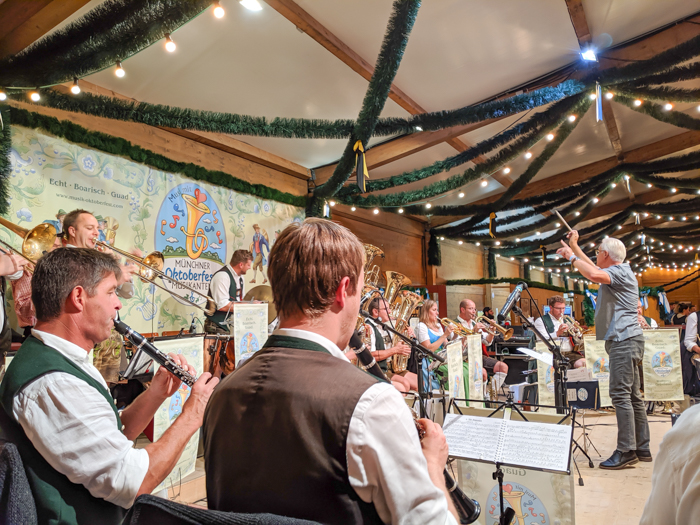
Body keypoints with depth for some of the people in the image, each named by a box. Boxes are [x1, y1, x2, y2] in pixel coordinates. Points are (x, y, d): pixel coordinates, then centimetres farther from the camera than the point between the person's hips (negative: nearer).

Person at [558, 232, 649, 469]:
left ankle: (626, 451, -11)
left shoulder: (621, 271, -11)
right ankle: (642, 448, 19)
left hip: (624, 340, -11)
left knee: (620, 393, -12)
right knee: (632, 395, 12)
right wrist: (574, 247, 33)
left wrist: (571, 256, -17)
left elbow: (593, 274, -31)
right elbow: (593, 269, 34)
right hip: (626, 340, 11)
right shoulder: (617, 272, 19)